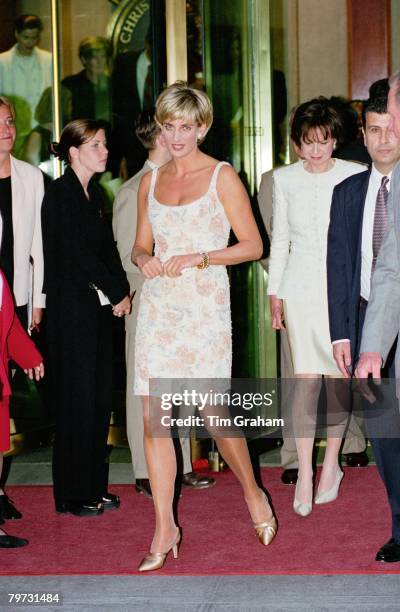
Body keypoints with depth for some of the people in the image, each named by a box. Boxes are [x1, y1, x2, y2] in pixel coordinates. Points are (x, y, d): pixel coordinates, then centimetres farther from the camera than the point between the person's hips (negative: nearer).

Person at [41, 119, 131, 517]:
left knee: (99, 397, 10)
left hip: (99, 305, 8)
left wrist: (121, 291, -3)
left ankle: (94, 487, 19)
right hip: (71, 308, -8)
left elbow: (107, 247, 12)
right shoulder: (60, 194, -11)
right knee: (77, 398, -2)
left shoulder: (94, 193, 13)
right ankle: (73, 495, 7)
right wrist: (118, 293, -9)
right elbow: (79, 253, -15)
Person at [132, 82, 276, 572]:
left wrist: (199, 257, -14)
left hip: (204, 305, -4)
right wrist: (145, 260, -4)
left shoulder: (222, 177, -1)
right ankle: (164, 530, 10)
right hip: (157, 306, 4)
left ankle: (252, 493, 24)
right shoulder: (150, 181, 12)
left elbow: (252, 245, -3)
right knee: (152, 418, 0)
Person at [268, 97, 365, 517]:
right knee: (305, 379, -3)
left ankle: (331, 464, 17)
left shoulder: (355, 176, -2)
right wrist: (274, 293, 9)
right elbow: (279, 239, 11)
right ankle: (304, 473, -1)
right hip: (300, 288, 1)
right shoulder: (284, 179, 6)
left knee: (337, 378, 2)